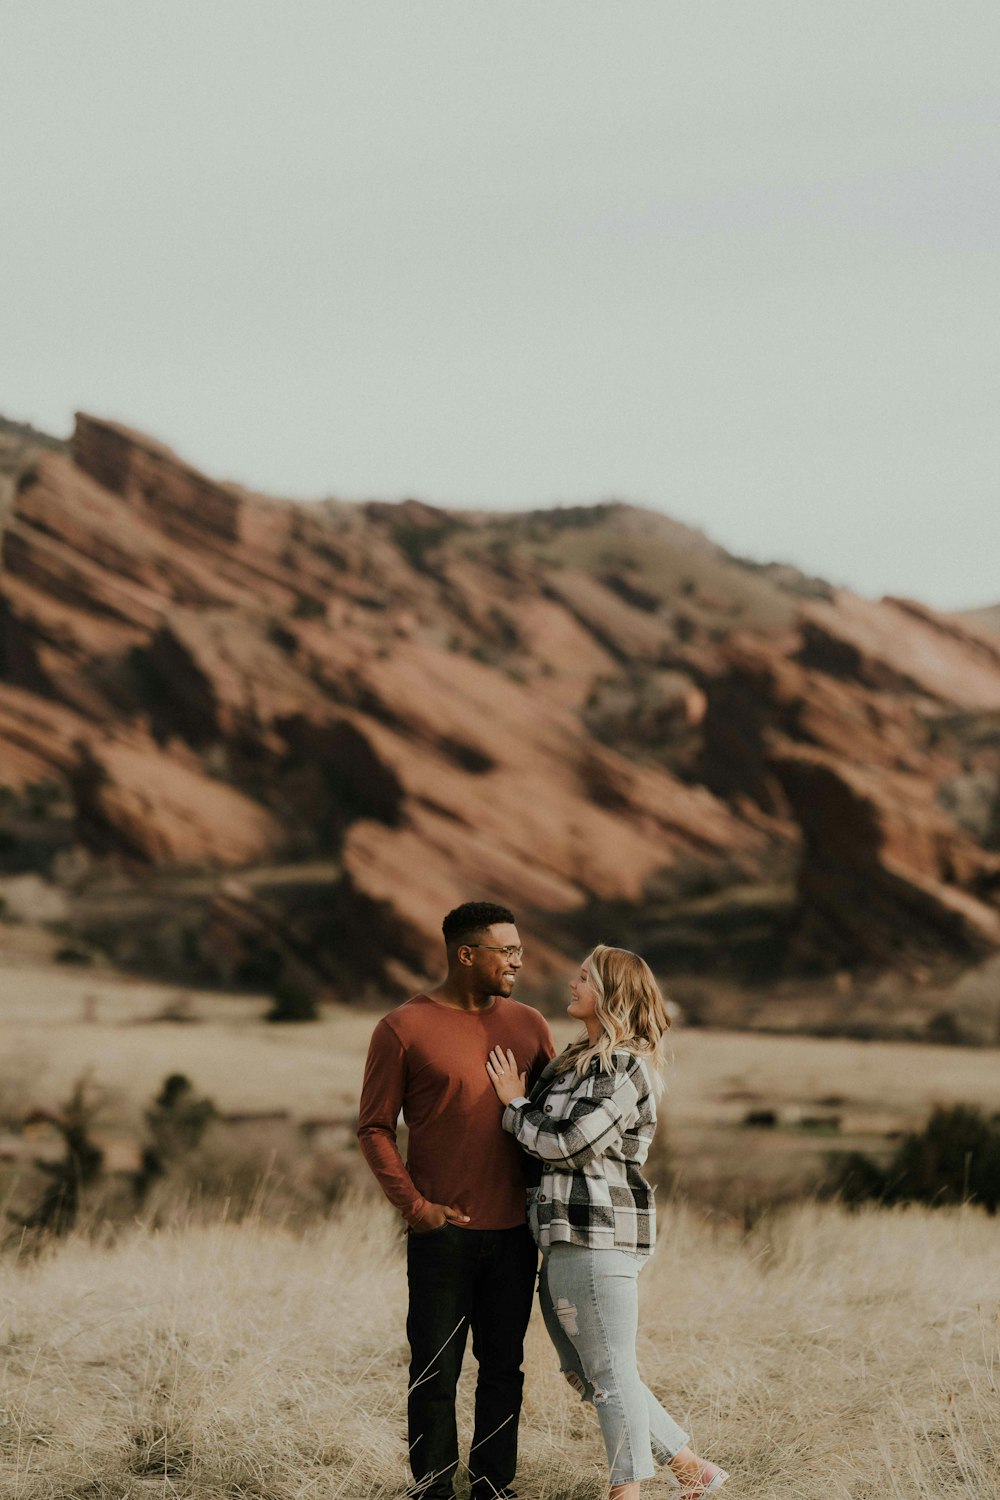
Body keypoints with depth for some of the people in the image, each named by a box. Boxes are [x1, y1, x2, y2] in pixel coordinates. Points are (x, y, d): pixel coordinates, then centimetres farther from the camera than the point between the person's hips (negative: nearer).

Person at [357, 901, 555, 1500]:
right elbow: (374, 1127, -1)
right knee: (436, 1373, 0)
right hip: (443, 1231, -4)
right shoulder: (403, 1029, -4)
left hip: (515, 1231, 4)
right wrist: (414, 1205, -10)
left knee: (504, 1370, 9)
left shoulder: (529, 1025, 9)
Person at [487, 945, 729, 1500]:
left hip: (600, 1237, -10)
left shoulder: (625, 1068, -11)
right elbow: (546, 1148, 20)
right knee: (586, 1374, 13)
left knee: (610, 1375, -4)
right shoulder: (576, 1060, 17)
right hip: (564, 1241, 10)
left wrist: (514, 1104, -2)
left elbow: (564, 1145, -15)